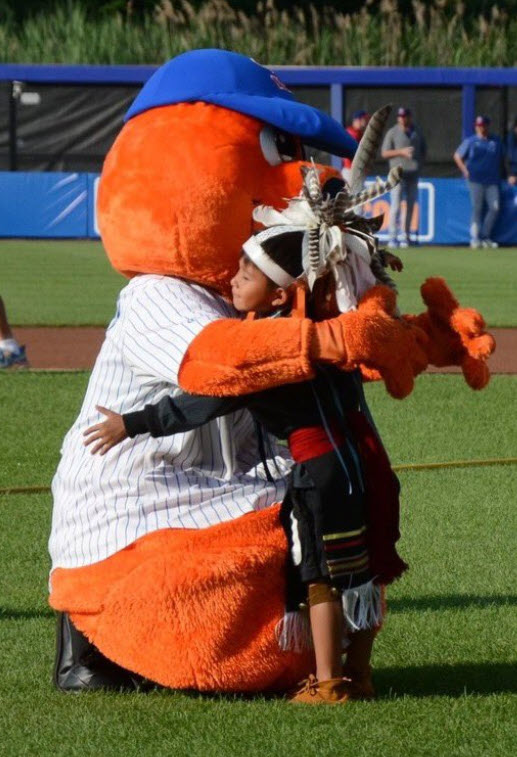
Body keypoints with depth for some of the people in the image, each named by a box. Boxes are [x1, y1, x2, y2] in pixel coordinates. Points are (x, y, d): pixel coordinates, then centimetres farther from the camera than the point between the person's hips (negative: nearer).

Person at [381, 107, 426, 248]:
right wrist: (401, 152, -17)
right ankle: (393, 237, -11)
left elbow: (423, 150, 21)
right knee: (396, 205, -10)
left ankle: (406, 236, 13)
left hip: (413, 173, 5)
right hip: (399, 173, -5)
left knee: (410, 205, 6)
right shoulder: (392, 133, 0)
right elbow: (384, 153, -3)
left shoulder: (417, 132, 12)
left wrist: (419, 163, 3)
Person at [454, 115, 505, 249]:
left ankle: (485, 236, 4)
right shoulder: (470, 141, 5)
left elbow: (502, 158, 23)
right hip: (476, 180, -3)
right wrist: (465, 170, -2)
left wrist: (500, 174, 12)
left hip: (492, 181, 3)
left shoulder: (496, 141, 14)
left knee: (494, 207, -7)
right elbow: (457, 156, 9)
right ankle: (475, 238, -4)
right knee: (477, 208, -6)